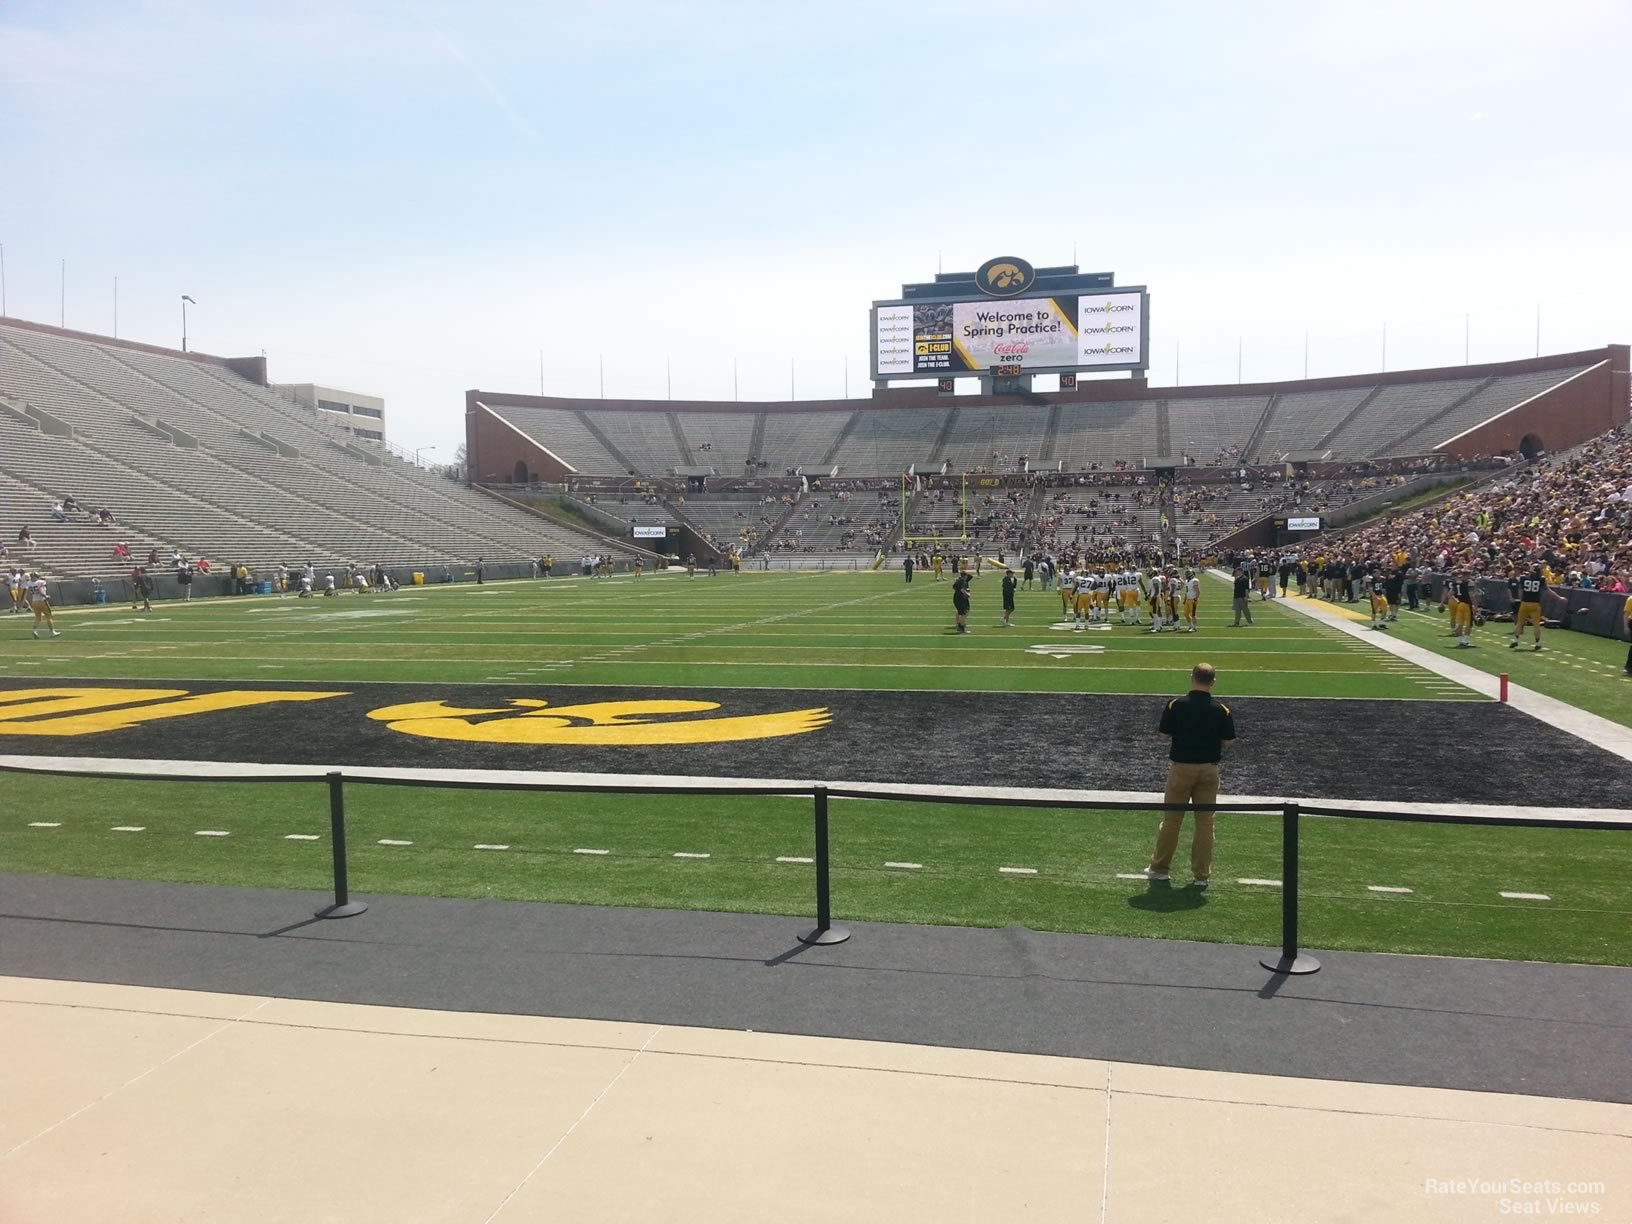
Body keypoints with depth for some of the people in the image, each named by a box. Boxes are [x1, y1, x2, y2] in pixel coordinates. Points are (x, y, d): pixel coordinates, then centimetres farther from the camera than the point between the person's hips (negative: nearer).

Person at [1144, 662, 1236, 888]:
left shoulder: (1175, 705, -10)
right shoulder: (1222, 710, -8)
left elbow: (1163, 735, -3)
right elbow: (1228, 741, -2)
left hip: (1180, 767, -1)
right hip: (1209, 768, 1)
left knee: (1171, 819, 10)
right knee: (1205, 822, 9)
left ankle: (1159, 867, 19)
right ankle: (1202, 874, 13)